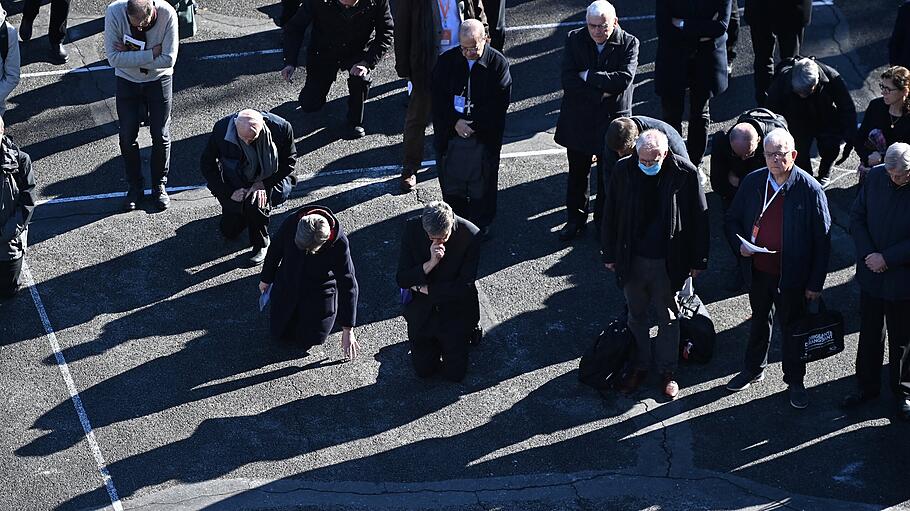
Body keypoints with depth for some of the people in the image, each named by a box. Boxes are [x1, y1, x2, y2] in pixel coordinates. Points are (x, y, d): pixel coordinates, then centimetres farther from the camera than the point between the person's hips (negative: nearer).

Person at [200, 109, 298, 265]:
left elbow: (289, 162, -11)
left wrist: (264, 184, -23)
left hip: (270, 181, -2)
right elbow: (207, 165, -12)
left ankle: (261, 244, -6)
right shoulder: (221, 130, -25)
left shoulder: (281, 128, -27)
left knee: (254, 203, -33)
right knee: (229, 231, 4)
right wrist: (229, 192, -19)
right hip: (236, 185, 2)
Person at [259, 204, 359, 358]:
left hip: (319, 293, -2)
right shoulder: (291, 223, -29)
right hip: (287, 286, 2)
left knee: (307, 341, 0)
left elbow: (348, 287, -23)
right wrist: (266, 279, 11)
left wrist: (348, 331, -19)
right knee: (279, 334, 9)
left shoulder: (339, 244, -33)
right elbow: (275, 249, -6)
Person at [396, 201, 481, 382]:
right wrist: (431, 263, -31)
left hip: (456, 312, -2)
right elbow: (401, 280, -15)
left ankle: (468, 332, 29)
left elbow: (465, 287, -19)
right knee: (424, 370, 5)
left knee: (454, 374, 2)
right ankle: (434, 343, 35)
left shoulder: (470, 235, -23)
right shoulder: (412, 229, -17)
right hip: (421, 312, 2)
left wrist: (423, 288, -15)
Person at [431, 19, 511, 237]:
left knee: (483, 183, 10)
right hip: (450, 134, 2)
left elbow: (500, 103, -13)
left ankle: (481, 225, 29)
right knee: (450, 181, 13)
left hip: (485, 135, -2)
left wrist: (474, 123, -18)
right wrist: (455, 122, -17)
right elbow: (438, 99, -4)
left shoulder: (498, 63, -11)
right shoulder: (446, 61, -4)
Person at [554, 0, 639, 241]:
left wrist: (587, 76, -21)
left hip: (613, 119, -2)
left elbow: (624, 79, -24)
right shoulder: (575, 39, -7)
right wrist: (599, 92, -22)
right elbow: (567, 80, -15)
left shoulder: (629, 43, -11)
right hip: (579, 119, 2)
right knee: (578, 172, 16)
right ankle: (575, 219, 31)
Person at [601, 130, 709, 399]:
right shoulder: (623, 171, -11)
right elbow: (611, 214, 2)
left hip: (668, 262, -2)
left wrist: (698, 260, -2)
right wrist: (610, 254, 6)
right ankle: (640, 366, 35)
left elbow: (699, 217, -6)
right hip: (632, 259, 2)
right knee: (636, 316, 17)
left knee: (669, 319, 13)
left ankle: (667, 371, 30)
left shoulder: (685, 173, -16)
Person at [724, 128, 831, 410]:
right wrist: (739, 244, -13)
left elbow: (822, 241, -13)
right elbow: (732, 219, 8)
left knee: (792, 328, 12)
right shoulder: (752, 182, -5)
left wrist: (815, 283, -13)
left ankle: (795, 381, 32)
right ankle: (753, 370, 44)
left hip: (791, 276, -4)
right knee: (760, 321, 24)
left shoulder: (810, 190, -17)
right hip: (758, 270, 4)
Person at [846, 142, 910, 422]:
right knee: (869, 334, 19)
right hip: (872, 276, 4)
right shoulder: (875, 176, -8)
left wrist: (886, 258, -20)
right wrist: (868, 254, -11)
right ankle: (867, 386, 37)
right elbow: (857, 217, 1)